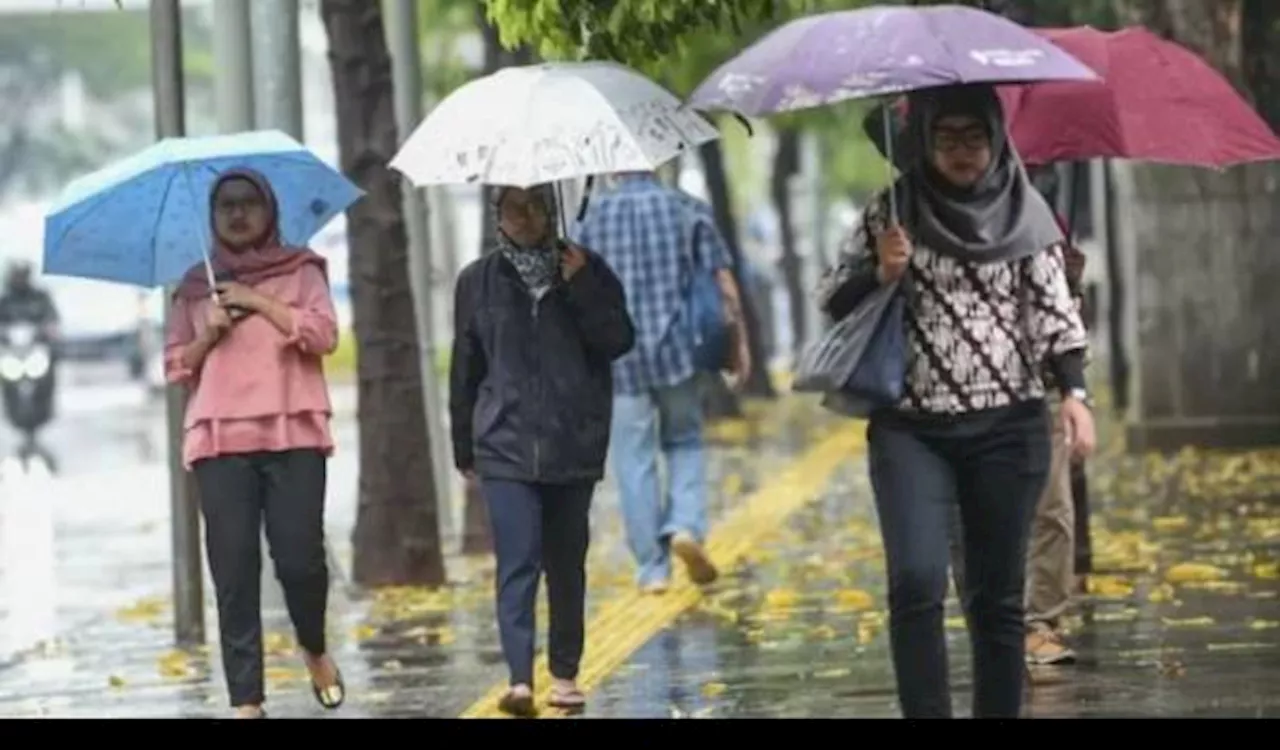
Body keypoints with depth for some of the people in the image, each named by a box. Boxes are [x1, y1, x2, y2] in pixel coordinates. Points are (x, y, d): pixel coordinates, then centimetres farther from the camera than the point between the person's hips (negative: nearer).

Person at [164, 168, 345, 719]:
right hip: (219, 440, 2)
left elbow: (324, 333, -3)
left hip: (293, 432, -2)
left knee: (300, 558, -10)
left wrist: (258, 302, -5)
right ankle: (246, 700, -6)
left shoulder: (300, 271, 12)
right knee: (234, 570, -6)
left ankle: (315, 650, 21)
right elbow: (175, 366, 16)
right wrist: (208, 334, -2)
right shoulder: (195, 286, 18)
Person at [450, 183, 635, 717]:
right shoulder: (479, 282, 7)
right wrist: (464, 450, 12)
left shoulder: (586, 271, 6)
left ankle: (565, 674, 19)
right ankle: (520, 679, -19)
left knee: (567, 563, 8)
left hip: (574, 444, 1)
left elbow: (619, 341, -4)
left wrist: (582, 289, -15)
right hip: (506, 446, -1)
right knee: (518, 562, -12)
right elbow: (464, 370, 11)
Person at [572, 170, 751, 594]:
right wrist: (739, 342, 7)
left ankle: (652, 569, 6)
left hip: (619, 357, 0)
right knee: (684, 440, 18)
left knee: (634, 460, 5)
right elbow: (724, 284, -1)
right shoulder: (687, 209, 1)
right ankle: (686, 525, -5)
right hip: (679, 349, 0)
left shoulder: (594, 217, 1)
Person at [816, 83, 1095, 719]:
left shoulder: (1023, 211, 4)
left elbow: (1053, 308, 3)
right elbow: (832, 301, 8)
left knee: (997, 595, 4)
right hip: (911, 431, -1)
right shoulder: (893, 210, 4)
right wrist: (882, 274, -12)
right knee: (916, 582, -16)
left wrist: (1074, 391, -9)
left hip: (1007, 428, 1)